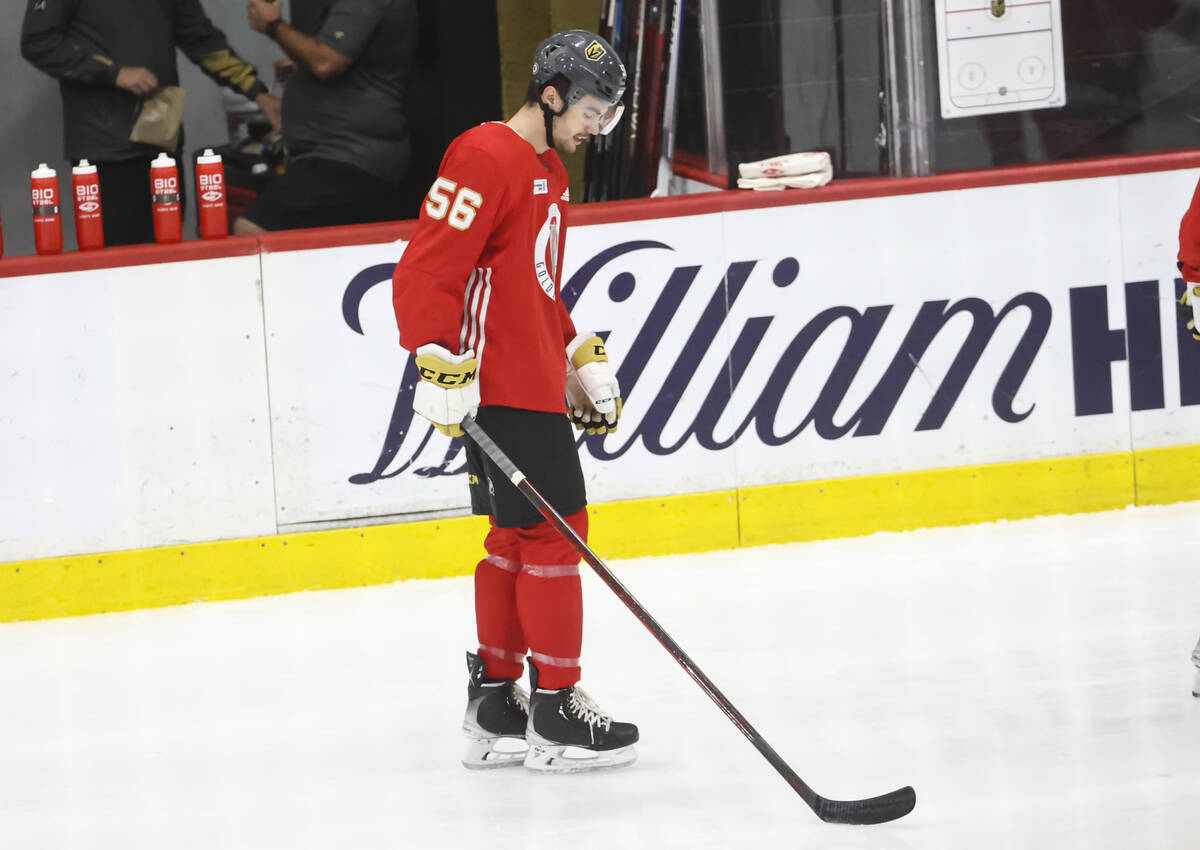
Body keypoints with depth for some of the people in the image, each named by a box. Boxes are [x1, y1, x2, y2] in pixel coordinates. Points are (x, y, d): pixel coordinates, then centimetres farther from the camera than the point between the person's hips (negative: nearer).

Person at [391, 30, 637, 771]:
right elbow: (426, 271, -21)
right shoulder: (486, 160, -15)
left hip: (535, 386, 10)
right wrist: (442, 367, -25)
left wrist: (583, 359, 23)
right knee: (554, 532, -7)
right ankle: (554, 712, -1)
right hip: (498, 390, -10)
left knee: (517, 536, 14)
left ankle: (495, 704, 21)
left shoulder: (547, 172, 18)